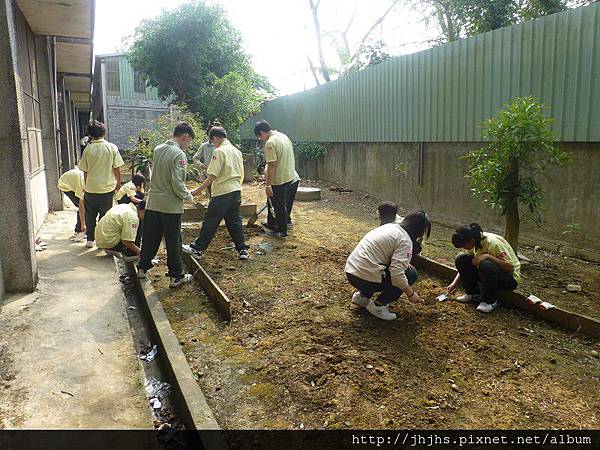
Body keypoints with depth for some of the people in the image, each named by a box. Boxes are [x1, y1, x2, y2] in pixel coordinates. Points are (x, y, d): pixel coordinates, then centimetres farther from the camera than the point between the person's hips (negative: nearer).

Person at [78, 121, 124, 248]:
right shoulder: (112, 148, -7)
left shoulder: (88, 149, -5)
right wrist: (118, 182, 12)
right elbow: (117, 168, -4)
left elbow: (85, 171, 1)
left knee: (90, 215, 14)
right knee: (104, 216, 10)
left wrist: (87, 185, 15)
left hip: (91, 188, 1)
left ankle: (90, 240, 19)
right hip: (107, 187, 0)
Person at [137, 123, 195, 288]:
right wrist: (188, 196, -4)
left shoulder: (158, 149, 6)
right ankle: (176, 276, 14)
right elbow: (177, 184, -22)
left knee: (150, 238, 18)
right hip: (171, 206, -6)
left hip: (153, 203, 6)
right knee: (173, 243, 4)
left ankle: (142, 268, 30)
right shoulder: (179, 154, -17)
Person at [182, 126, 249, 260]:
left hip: (222, 192, -7)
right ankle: (242, 249, 14)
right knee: (235, 220, 13)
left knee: (210, 221, 1)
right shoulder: (237, 151, 11)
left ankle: (197, 248, 10)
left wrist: (198, 190, -12)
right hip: (236, 191, 7)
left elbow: (213, 176, -17)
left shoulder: (219, 152, -12)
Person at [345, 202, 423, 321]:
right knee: (411, 274, 6)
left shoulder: (382, 229, 19)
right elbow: (396, 274, -18)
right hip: (366, 278, -8)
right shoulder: (405, 240, -8)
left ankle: (362, 296, 23)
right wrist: (410, 293, -4)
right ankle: (378, 305, 4)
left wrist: (404, 263, 24)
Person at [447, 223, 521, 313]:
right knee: (461, 259, -10)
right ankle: (473, 293, 2)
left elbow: (510, 267, -31)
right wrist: (455, 283, -3)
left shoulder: (493, 243, -29)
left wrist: (487, 256, -37)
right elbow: (465, 266, 5)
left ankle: (490, 301, -16)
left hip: (511, 278, -7)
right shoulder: (474, 242, -7)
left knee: (486, 266, -38)